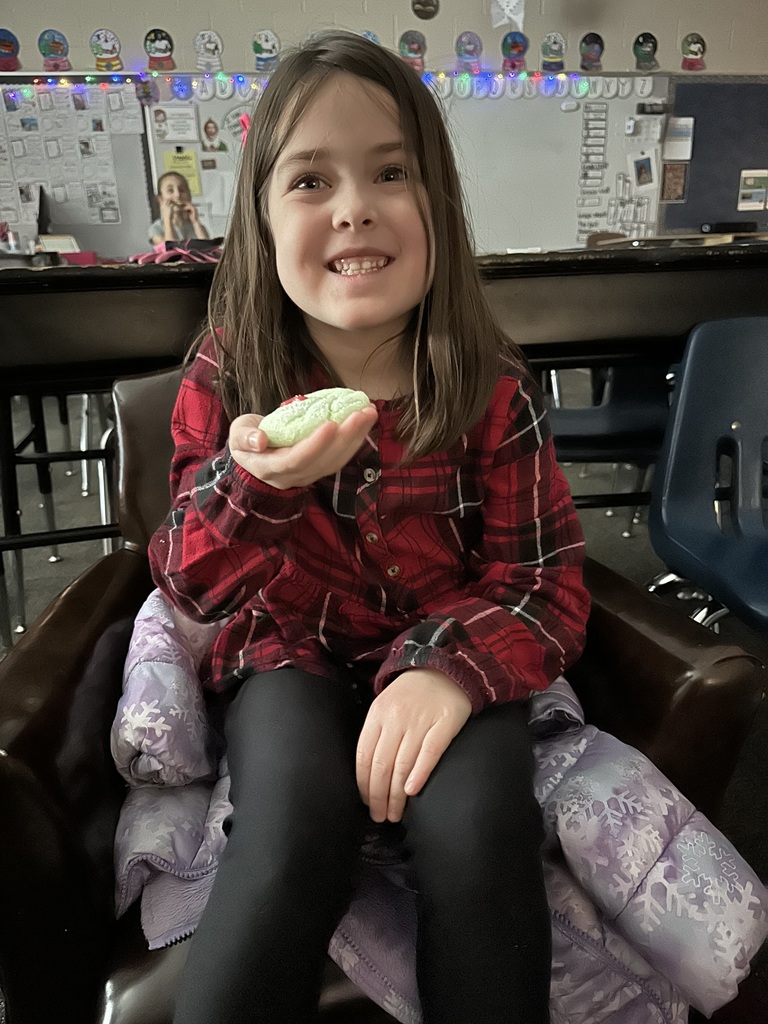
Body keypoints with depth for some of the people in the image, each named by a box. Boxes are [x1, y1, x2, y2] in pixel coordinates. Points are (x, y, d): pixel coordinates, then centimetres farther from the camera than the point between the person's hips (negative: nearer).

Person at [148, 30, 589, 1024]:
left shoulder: (493, 391, -9)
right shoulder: (225, 376, -6)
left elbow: (545, 586, -6)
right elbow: (187, 584, -5)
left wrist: (453, 668, -28)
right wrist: (253, 484, -28)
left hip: (441, 654, 1)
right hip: (289, 654, 0)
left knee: (474, 823, -27)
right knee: (295, 817, -30)